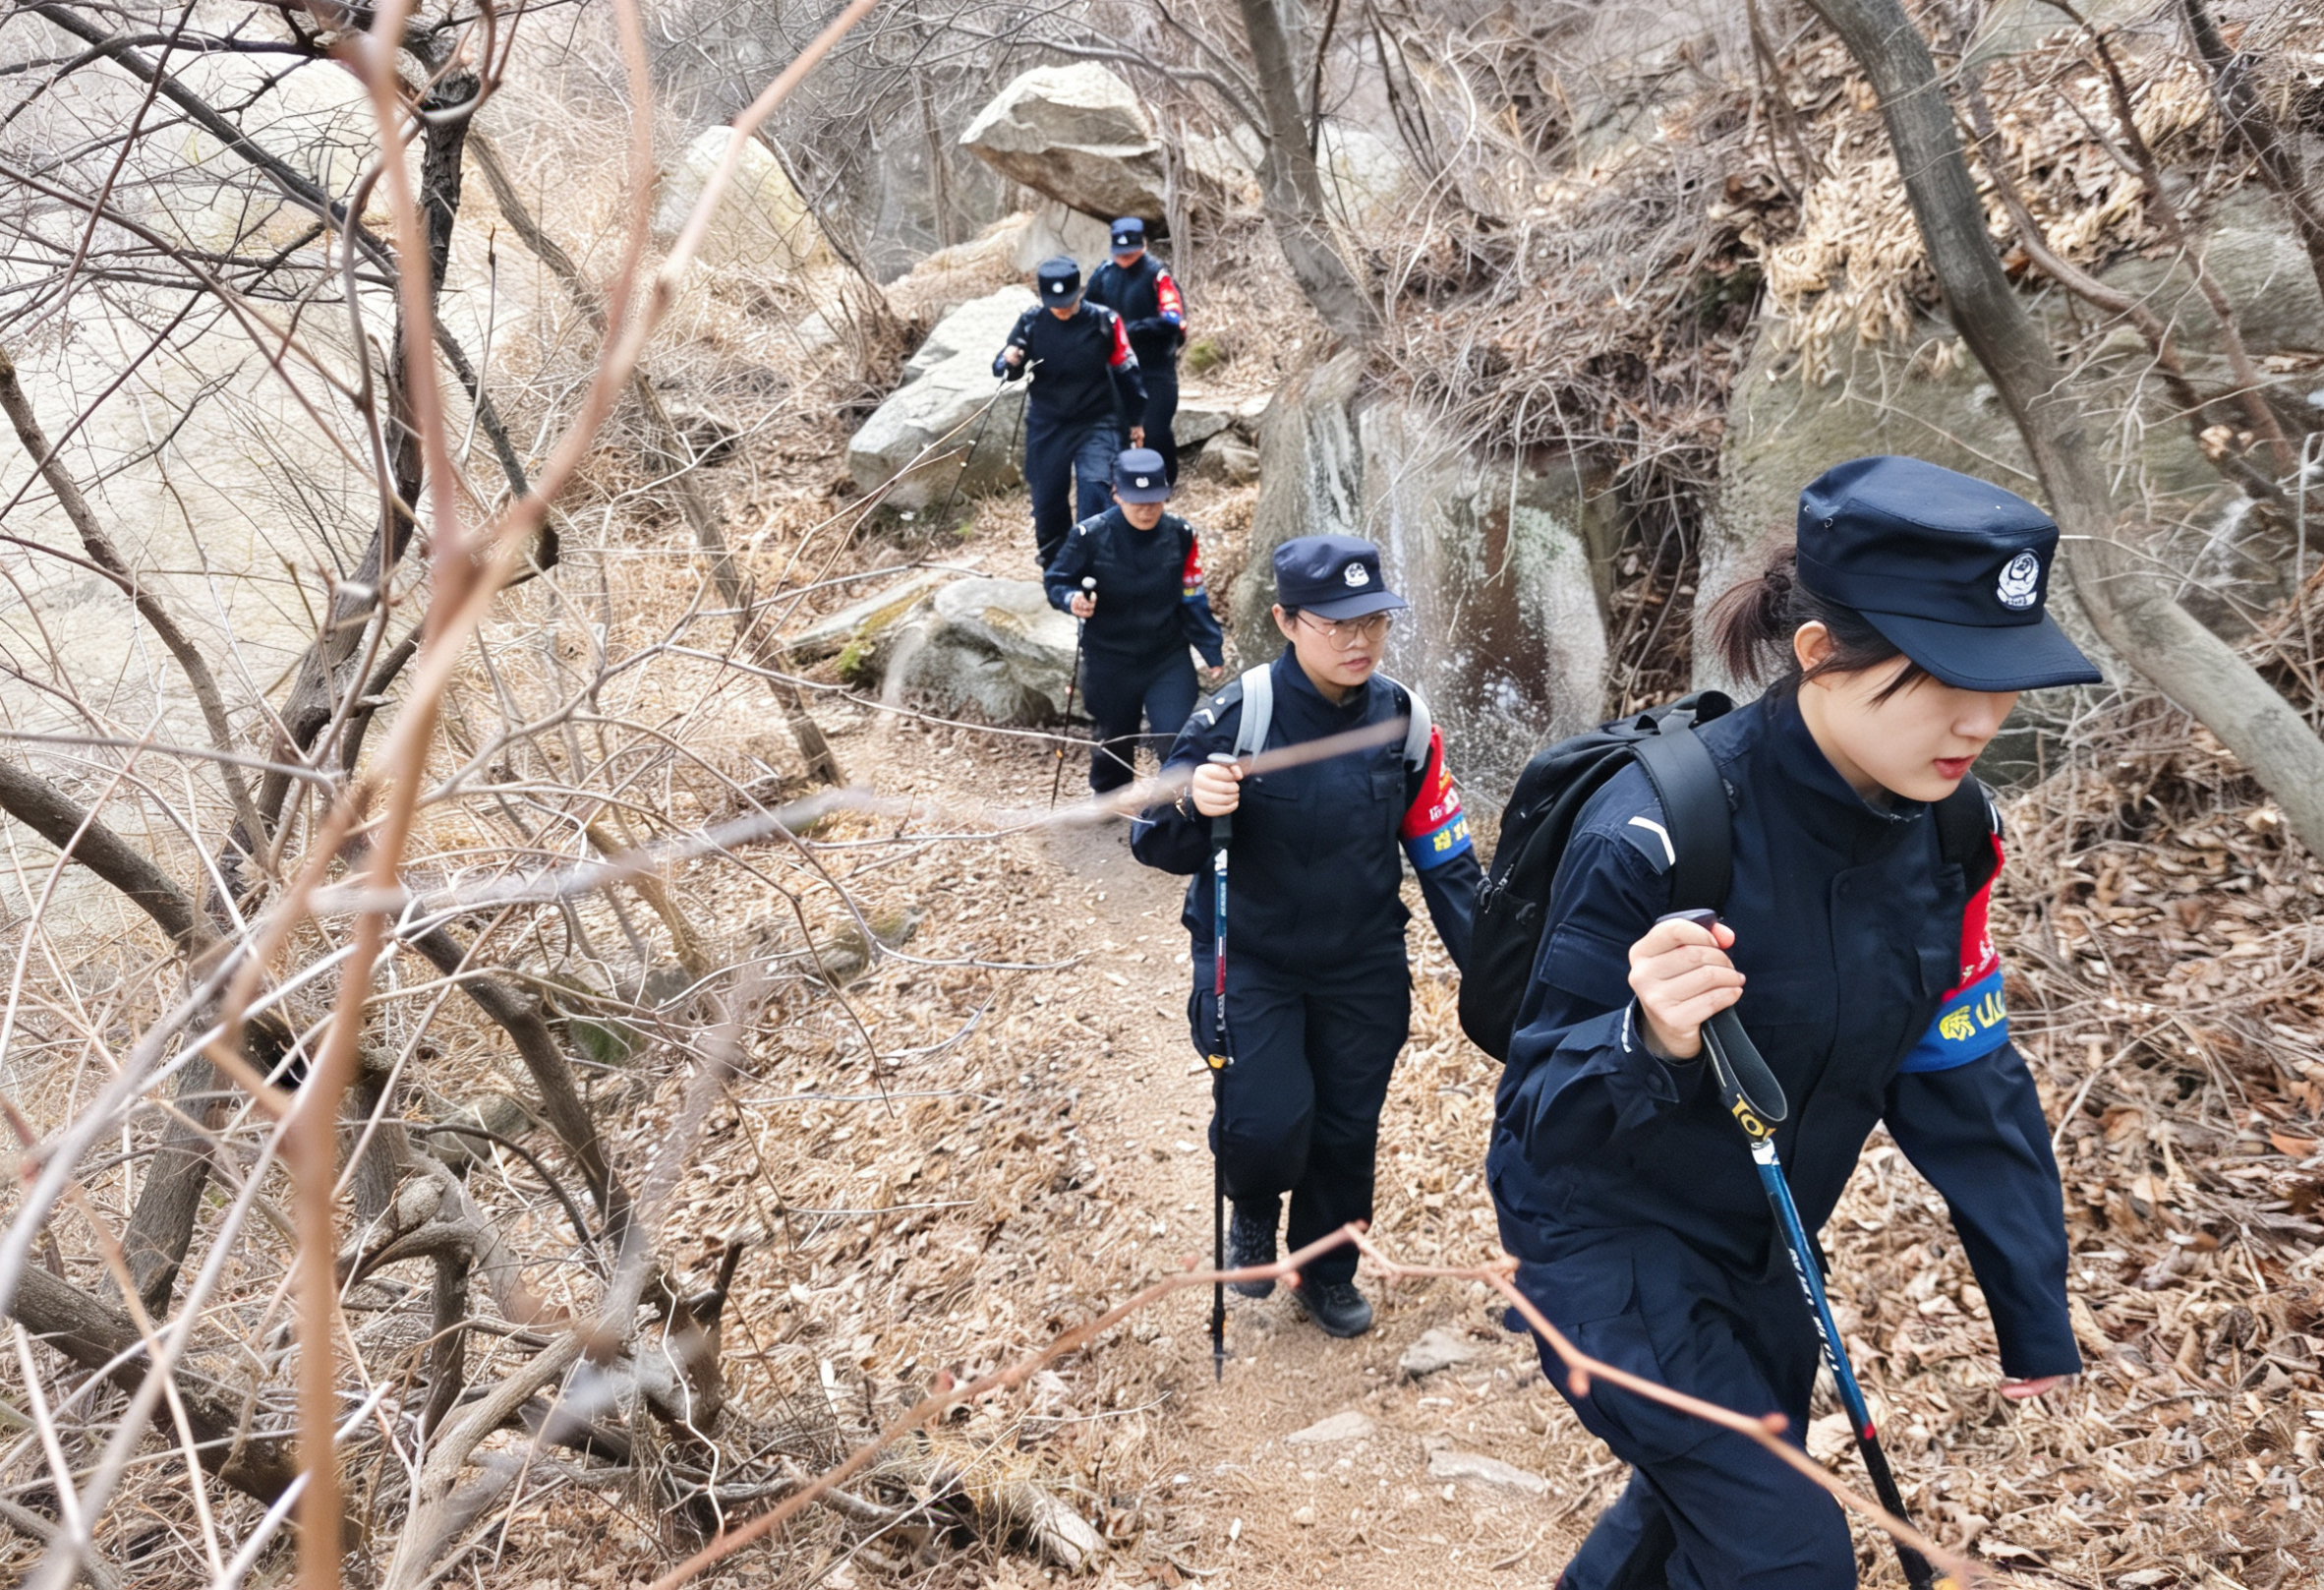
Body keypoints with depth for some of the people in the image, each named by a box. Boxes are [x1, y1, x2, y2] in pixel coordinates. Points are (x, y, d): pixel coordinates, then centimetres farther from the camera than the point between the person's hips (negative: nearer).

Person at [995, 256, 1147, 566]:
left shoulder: (1104, 321, -10)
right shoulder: (1031, 322, -7)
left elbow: (1125, 371, 2)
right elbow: (1001, 367, 1)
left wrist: (1136, 420, 10)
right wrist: (1010, 362, -25)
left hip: (1096, 424, -2)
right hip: (1046, 427, 2)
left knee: (1095, 490, -20)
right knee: (1047, 500, 10)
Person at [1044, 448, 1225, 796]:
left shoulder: (1181, 535, -11)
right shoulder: (1090, 536, -17)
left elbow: (1192, 600, -2)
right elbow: (1056, 583, -6)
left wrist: (1213, 652, -4)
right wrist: (1072, 599, -29)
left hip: (1169, 659, 0)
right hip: (1109, 663, 0)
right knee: (1115, 739, 19)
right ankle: (1106, 794, 49)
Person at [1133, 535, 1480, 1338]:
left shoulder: (1403, 718, -10)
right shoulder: (1236, 715, -21)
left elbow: (1444, 858, -2)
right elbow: (1160, 847, -15)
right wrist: (1192, 805, -38)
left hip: (1364, 970, 3)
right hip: (1250, 964, -3)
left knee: (1348, 1132, 12)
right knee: (1267, 1124, -15)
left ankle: (1327, 1272, 40)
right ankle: (1253, 1209, 23)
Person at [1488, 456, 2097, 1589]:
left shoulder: (1935, 832, -11)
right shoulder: (1657, 832, -30)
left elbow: (1964, 1084, -2)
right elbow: (1538, 1115, -25)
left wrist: (2037, 1320, 2)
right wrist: (1647, 1044, -46)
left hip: (1755, 1246, 7)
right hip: (1605, 1233, -6)